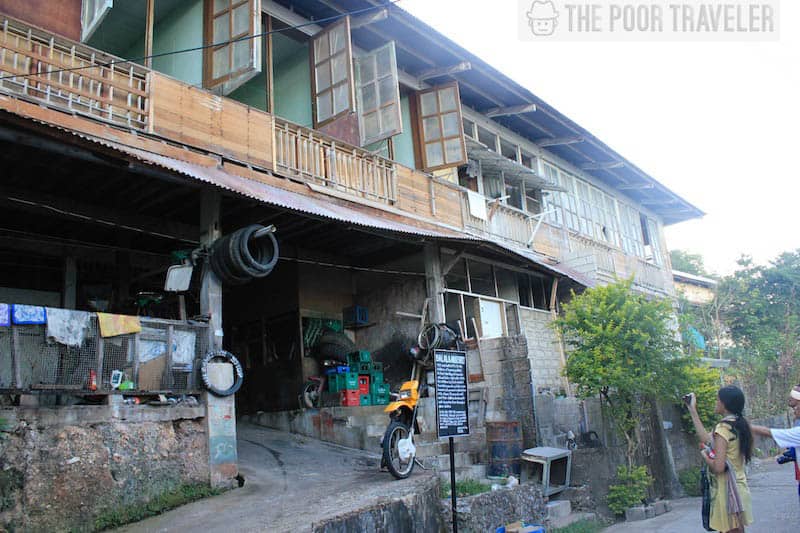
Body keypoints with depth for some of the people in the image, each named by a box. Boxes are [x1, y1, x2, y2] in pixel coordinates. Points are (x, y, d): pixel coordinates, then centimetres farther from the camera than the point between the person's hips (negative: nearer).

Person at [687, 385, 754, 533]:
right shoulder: (739, 425, 6)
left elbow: (718, 467, -24)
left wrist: (704, 455, -4)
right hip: (739, 487, 9)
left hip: (726, 490, -9)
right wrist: (692, 410, 17)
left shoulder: (723, 427, -18)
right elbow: (707, 439, 14)